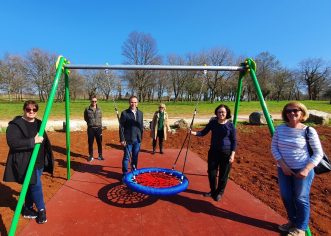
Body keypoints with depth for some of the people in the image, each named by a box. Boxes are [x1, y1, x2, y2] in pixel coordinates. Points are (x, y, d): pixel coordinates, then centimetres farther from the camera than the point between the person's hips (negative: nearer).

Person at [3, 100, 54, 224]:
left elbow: (45, 141, 18)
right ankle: (41, 210, 13)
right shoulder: (15, 125, -11)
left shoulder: (38, 123, 11)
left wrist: (48, 159, 17)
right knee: (36, 185, -6)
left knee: (31, 186, 17)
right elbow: (12, 142, -24)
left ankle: (28, 209, 34)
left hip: (39, 162, 7)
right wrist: (33, 141, -30)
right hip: (25, 163, -7)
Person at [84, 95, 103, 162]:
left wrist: (101, 128, 5)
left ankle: (100, 155, 21)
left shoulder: (99, 109, 4)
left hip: (98, 128, 1)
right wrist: (90, 123, -1)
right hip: (91, 128, -1)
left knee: (100, 143, 7)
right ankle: (91, 156, 21)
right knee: (90, 143, 7)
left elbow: (100, 118, 9)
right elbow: (85, 118, 9)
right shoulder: (87, 109, -2)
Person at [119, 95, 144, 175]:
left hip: (137, 140, 4)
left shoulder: (140, 113, 8)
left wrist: (141, 137, 9)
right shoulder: (124, 113, -6)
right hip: (128, 140, -4)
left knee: (135, 157, 14)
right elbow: (121, 127, -8)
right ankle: (125, 173, 17)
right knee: (126, 157, 4)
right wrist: (122, 139, -11)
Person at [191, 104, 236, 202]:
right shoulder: (213, 122, -2)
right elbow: (204, 132, 3)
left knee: (223, 174, 7)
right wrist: (194, 133, -15)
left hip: (226, 153, -3)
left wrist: (232, 154, -10)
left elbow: (234, 141, -4)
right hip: (213, 151, 3)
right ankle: (213, 191, 32)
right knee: (211, 173, 10)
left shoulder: (231, 125, -9)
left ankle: (219, 193, 28)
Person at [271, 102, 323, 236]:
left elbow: (318, 153, -8)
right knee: (286, 197, 13)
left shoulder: (309, 131, -11)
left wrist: (306, 169, -18)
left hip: (302, 170, -4)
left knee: (301, 199, 5)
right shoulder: (280, 129, -2)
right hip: (283, 169, 4)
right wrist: (282, 165, -11)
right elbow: (274, 147, 1)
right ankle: (292, 221, 36)